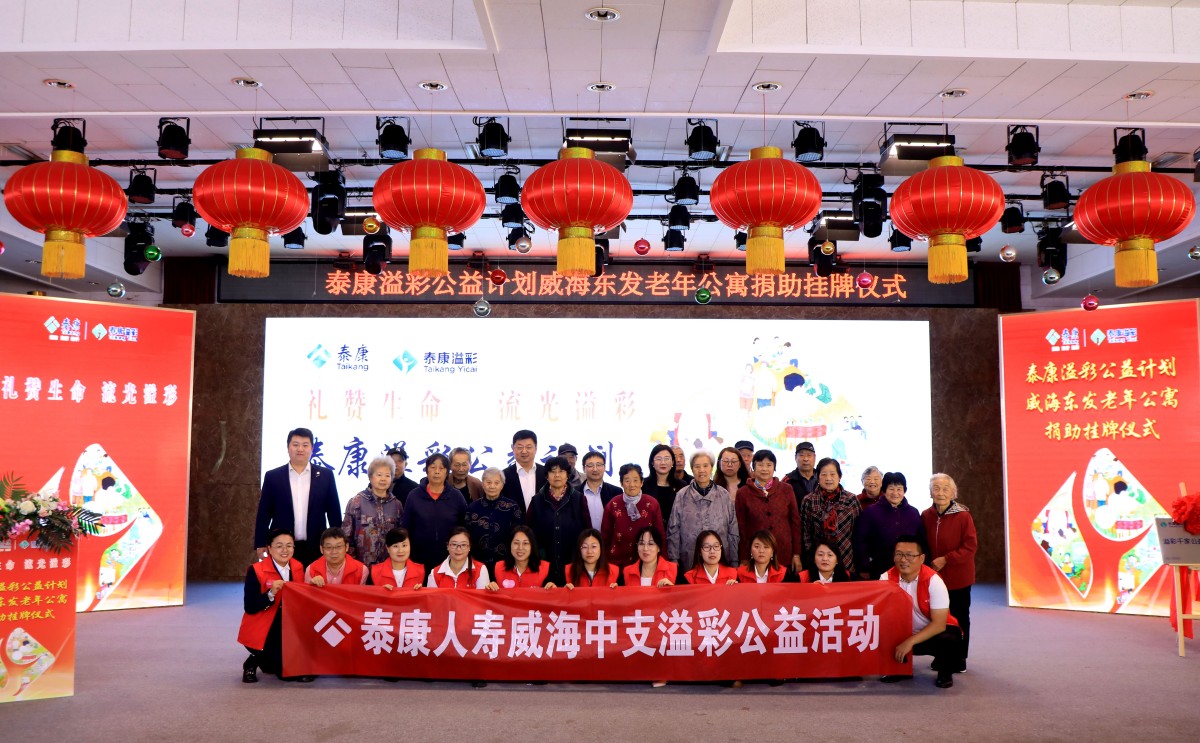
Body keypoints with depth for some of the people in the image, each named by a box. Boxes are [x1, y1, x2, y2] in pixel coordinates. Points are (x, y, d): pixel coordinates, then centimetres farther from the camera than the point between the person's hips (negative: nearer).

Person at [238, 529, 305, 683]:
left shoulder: (298, 568, 2)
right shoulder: (256, 570, -14)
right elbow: (249, 607, -19)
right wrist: (271, 593, -32)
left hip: (289, 628, 6)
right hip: (261, 630, -6)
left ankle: (268, 662, 22)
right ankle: (254, 661, 10)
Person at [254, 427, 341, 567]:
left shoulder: (325, 475, 6)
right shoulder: (273, 476, 5)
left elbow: (334, 513, 7)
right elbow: (264, 514, 6)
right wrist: (261, 546, 1)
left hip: (316, 549, 0)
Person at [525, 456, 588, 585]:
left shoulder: (579, 499, 5)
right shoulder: (537, 501, 7)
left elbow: (586, 531, 5)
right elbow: (528, 532, 8)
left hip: (572, 565, 0)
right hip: (544, 565, 0)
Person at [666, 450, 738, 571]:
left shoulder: (724, 495, 5)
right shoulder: (682, 496, 1)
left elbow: (733, 531, 8)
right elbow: (673, 530, 3)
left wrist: (734, 562, 6)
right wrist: (673, 559, -2)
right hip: (689, 562, -1)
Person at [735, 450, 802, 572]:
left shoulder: (786, 490, 7)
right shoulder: (743, 493, 3)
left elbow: (795, 522, 9)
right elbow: (741, 528, 4)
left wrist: (797, 554, 4)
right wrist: (744, 559, 0)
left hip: (784, 556, 1)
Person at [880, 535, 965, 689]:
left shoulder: (933, 581, -23)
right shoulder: (887, 578, -14)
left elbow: (939, 624, -25)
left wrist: (910, 642, -34)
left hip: (936, 631, -3)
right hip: (905, 632, 3)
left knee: (949, 640, -35)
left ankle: (945, 672, 0)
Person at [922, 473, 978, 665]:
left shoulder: (963, 516, -11)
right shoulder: (926, 516, 1)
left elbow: (970, 546, -13)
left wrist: (946, 559, -18)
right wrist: (928, 564, -2)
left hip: (958, 576, -3)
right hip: (935, 576, 3)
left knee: (960, 618, 9)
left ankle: (959, 658, 21)